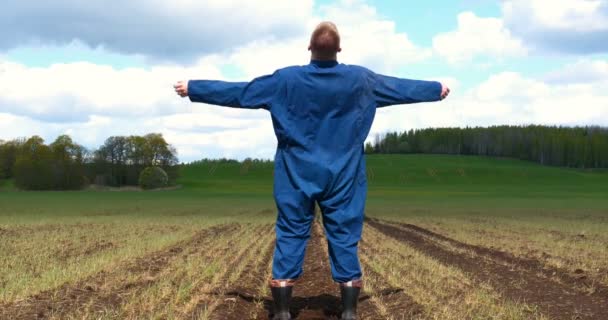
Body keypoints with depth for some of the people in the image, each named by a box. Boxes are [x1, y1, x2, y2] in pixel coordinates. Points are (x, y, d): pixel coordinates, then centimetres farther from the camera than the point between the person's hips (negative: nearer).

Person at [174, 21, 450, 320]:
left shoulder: (285, 79, -8)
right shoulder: (361, 79, -4)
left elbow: (238, 91, -2)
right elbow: (402, 88, 11)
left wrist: (192, 88, 9)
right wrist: (437, 89, 29)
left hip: (296, 175, 0)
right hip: (342, 174, 1)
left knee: (290, 236, 4)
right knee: (344, 238, 5)